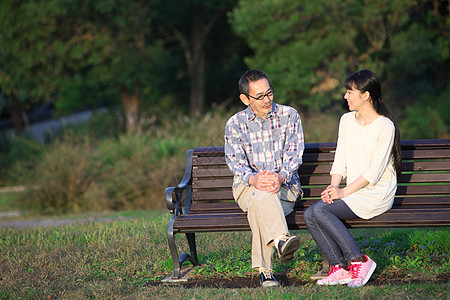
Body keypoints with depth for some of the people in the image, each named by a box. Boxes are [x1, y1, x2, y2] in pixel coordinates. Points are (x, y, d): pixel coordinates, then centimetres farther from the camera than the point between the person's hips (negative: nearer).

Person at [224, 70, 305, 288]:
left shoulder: (289, 116, 4)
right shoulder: (235, 124, 5)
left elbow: (294, 153, -4)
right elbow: (235, 161, -5)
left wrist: (280, 176, -26)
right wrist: (253, 178, -29)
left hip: (285, 186, 0)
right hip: (247, 186, 0)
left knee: (258, 206, -36)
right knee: (262, 193, -39)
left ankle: (264, 269, -41)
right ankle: (281, 239, -61)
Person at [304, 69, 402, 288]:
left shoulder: (385, 127, -10)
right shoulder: (347, 120, 12)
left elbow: (374, 171, -14)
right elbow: (340, 161, 10)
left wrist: (344, 192, -19)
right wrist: (333, 186, -8)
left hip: (377, 194, -7)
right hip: (352, 192, 7)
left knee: (321, 210, -26)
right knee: (310, 215, -16)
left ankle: (359, 261, -18)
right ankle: (339, 267, -11)